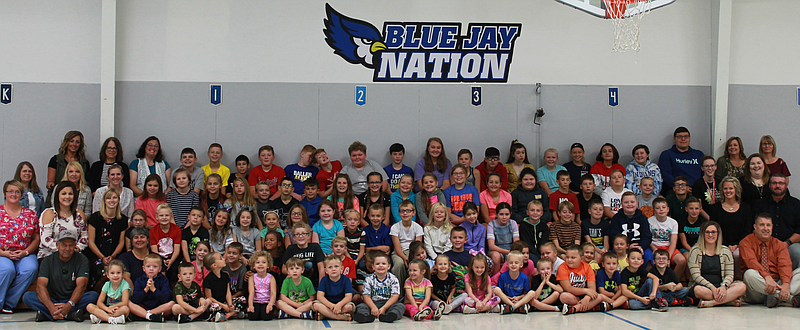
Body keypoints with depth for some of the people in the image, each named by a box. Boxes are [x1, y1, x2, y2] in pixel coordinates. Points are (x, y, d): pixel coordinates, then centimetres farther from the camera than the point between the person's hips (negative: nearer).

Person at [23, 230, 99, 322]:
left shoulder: (82, 260, 0)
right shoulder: (48, 261, 1)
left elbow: (81, 286, -13)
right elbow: (40, 286, -13)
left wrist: (69, 305, -31)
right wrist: (51, 307, -32)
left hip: (73, 300, -1)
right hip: (51, 300, 1)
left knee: (94, 295, -28)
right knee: (27, 296, -23)